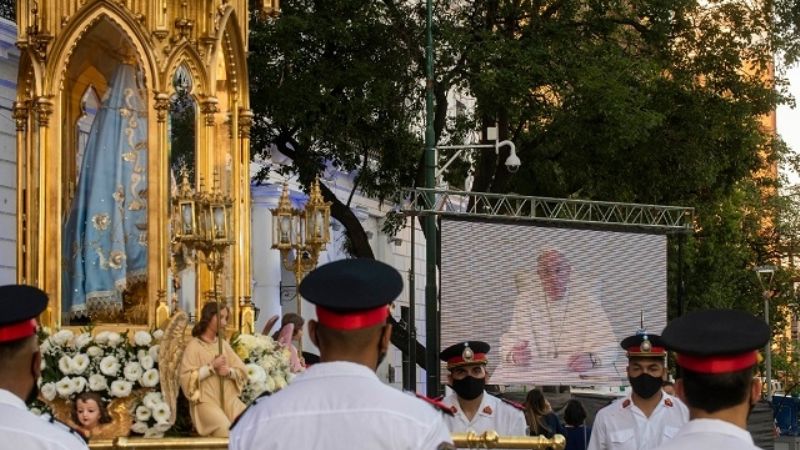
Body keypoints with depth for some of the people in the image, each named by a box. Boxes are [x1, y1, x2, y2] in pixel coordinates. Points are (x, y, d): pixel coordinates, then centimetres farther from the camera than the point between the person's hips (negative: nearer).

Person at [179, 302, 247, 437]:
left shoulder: (223, 344, 17)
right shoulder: (194, 345, -1)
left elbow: (242, 372, 13)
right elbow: (187, 379, -10)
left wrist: (229, 371, -8)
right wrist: (212, 367, -15)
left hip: (229, 399, 5)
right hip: (206, 402, -5)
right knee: (225, 429, -31)